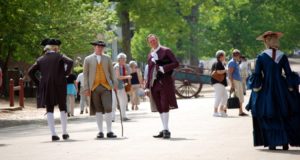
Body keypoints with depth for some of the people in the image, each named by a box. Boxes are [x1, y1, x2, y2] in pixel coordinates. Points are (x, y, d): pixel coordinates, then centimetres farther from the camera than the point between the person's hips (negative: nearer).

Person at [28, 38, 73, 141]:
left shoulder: (41, 59, 9)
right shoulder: (59, 56, -1)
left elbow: (30, 72, 3)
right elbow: (70, 62, -19)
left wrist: (38, 83, 6)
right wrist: (66, 73, -7)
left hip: (46, 87, 2)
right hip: (59, 86, -2)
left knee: (49, 110, 7)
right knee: (62, 108, 12)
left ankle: (53, 134, -1)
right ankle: (64, 133, 11)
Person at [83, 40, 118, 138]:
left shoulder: (107, 58, 13)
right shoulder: (88, 59, 7)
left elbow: (111, 72, 14)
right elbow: (85, 74, 6)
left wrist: (115, 84, 5)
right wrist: (86, 88, -2)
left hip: (106, 86, 1)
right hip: (94, 87, -1)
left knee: (108, 109, -8)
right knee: (98, 110, 2)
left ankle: (109, 131, -3)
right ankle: (100, 132, 8)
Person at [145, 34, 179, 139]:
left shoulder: (166, 51, 1)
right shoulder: (150, 55, 17)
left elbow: (176, 63, -4)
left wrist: (164, 68, -16)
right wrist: (147, 87, 14)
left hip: (165, 82, -5)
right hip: (154, 84, 6)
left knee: (164, 106, -11)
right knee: (159, 108, 5)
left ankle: (166, 130, -10)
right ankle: (164, 130, 10)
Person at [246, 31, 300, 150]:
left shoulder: (261, 57, -7)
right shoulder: (282, 56, -2)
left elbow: (256, 76, -8)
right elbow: (289, 74, -1)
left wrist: (255, 89, 1)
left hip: (266, 90, -2)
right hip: (281, 89, 2)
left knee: (269, 117, 7)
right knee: (284, 117, 13)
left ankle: (272, 143, 2)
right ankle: (285, 142, 7)